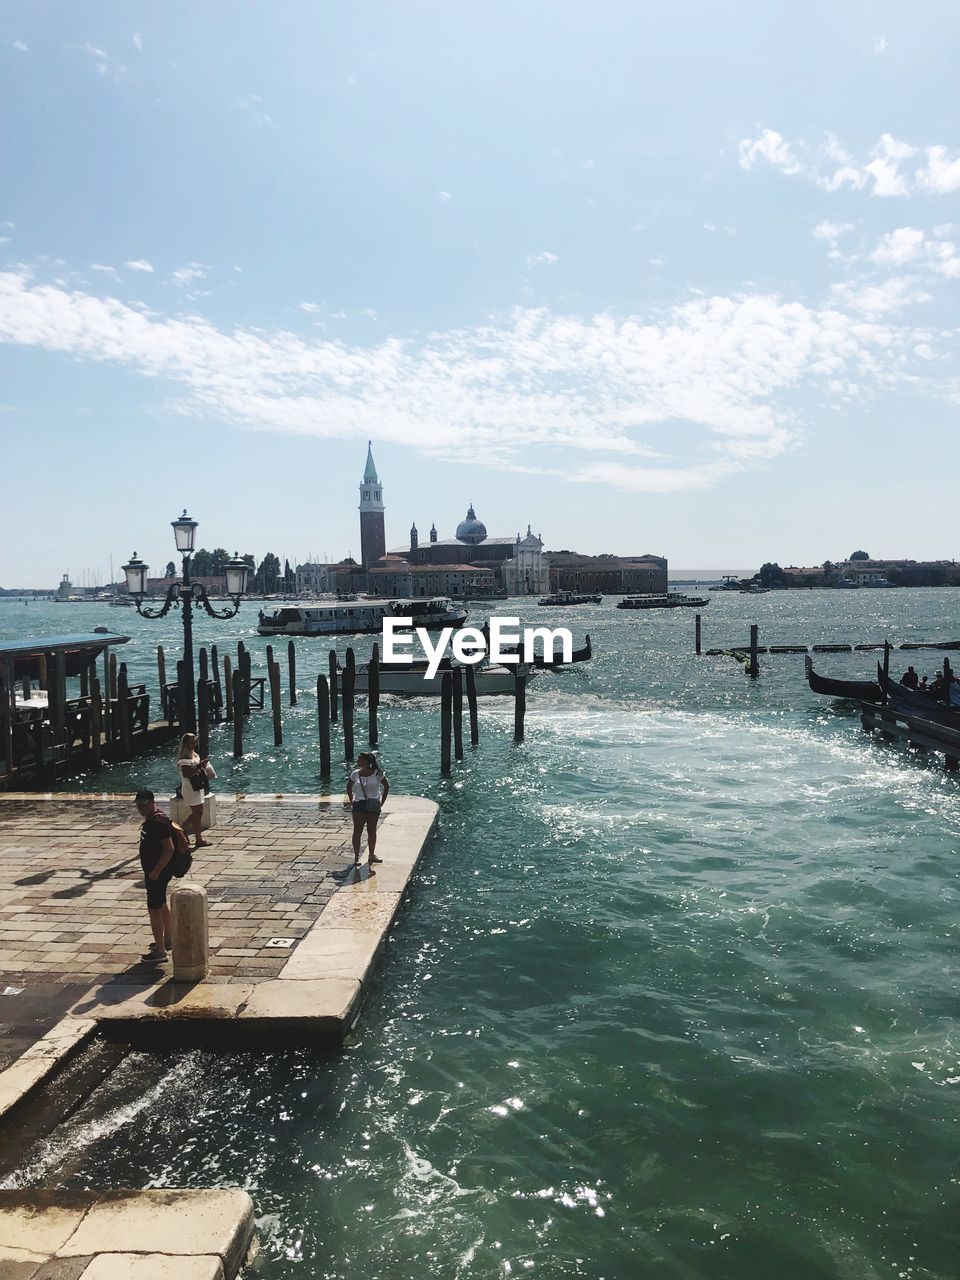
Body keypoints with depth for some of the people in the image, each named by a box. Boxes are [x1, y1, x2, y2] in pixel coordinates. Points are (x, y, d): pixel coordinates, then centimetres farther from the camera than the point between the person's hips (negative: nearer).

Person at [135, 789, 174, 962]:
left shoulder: (158, 823, -24)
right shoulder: (151, 819, 8)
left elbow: (169, 848, -29)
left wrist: (156, 871, -25)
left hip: (157, 872, -11)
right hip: (156, 870, 11)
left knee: (154, 909, -6)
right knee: (161, 905, 22)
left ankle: (160, 951, -1)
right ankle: (167, 939, 37)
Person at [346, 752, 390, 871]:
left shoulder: (377, 773, -6)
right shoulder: (356, 774, 0)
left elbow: (386, 786, 6)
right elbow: (349, 786, 17)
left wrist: (382, 801, 2)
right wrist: (351, 799, 9)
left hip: (373, 805, -1)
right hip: (359, 805, 1)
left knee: (372, 831, 9)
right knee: (357, 831, -4)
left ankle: (371, 855, 23)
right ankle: (356, 857, -1)